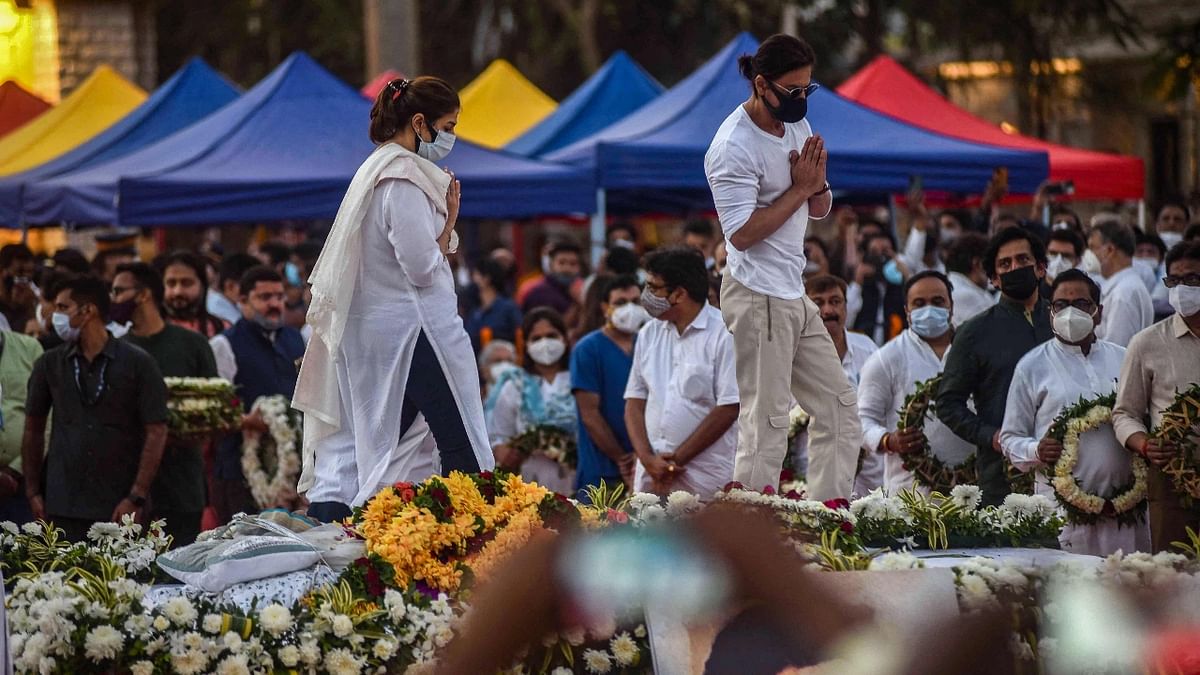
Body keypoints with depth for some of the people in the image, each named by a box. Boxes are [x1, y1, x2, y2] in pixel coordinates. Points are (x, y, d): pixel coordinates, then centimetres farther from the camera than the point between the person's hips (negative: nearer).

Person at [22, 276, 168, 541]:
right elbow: (34, 430, 15)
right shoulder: (49, 364, 10)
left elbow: (156, 433, -3)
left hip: (119, 509, -2)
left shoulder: (138, 364, 0)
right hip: (62, 507, 2)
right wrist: (33, 492, 6)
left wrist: (136, 498, -11)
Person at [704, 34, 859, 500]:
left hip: (795, 296, 9)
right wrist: (799, 189, -17)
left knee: (837, 405, 10)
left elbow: (821, 210, 17)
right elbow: (741, 232, -22)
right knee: (767, 421, -9)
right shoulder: (734, 147, -16)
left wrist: (817, 183, -6)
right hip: (758, 299, -9)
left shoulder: (797, 125, 11)